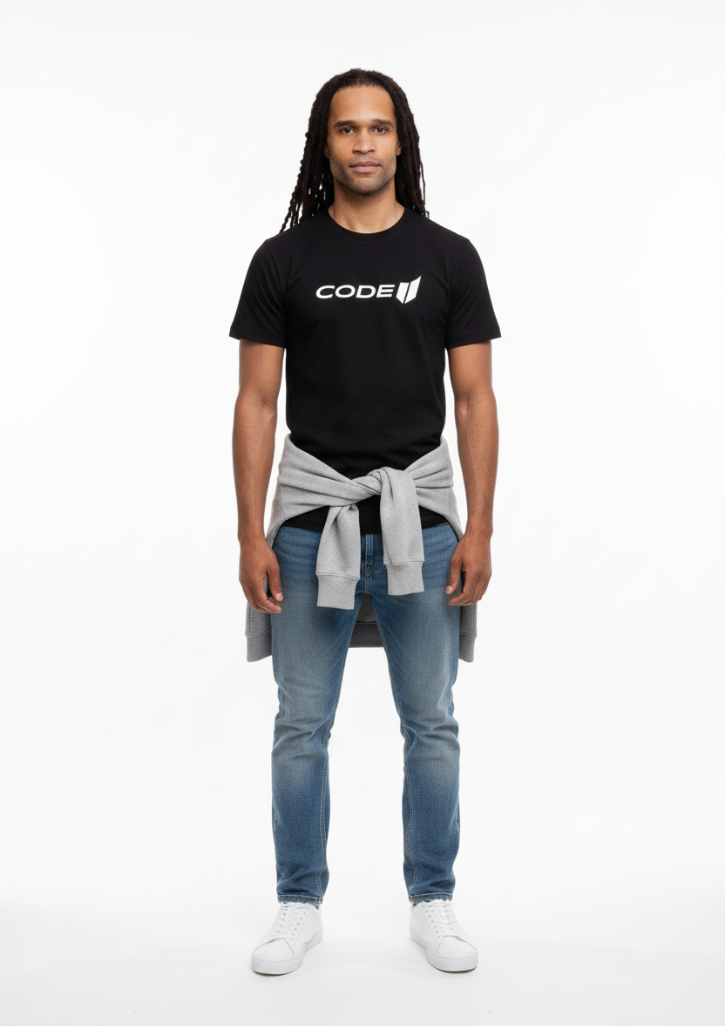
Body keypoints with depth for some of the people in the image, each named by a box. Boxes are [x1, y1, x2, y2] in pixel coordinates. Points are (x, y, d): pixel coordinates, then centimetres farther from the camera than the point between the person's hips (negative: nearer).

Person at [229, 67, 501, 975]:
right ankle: (300, 906, 23)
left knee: (431, 724, 8)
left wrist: (479, 528, -6)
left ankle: (433, 902, 24)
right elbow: (256, 402, 0)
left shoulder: (448, 256, 3)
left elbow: (475, 400, 1)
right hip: (313, 511, 0)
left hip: (418, 513, 0)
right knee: (301, 726, 6)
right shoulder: (284, 258, 1)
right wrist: (251, 534, -7)